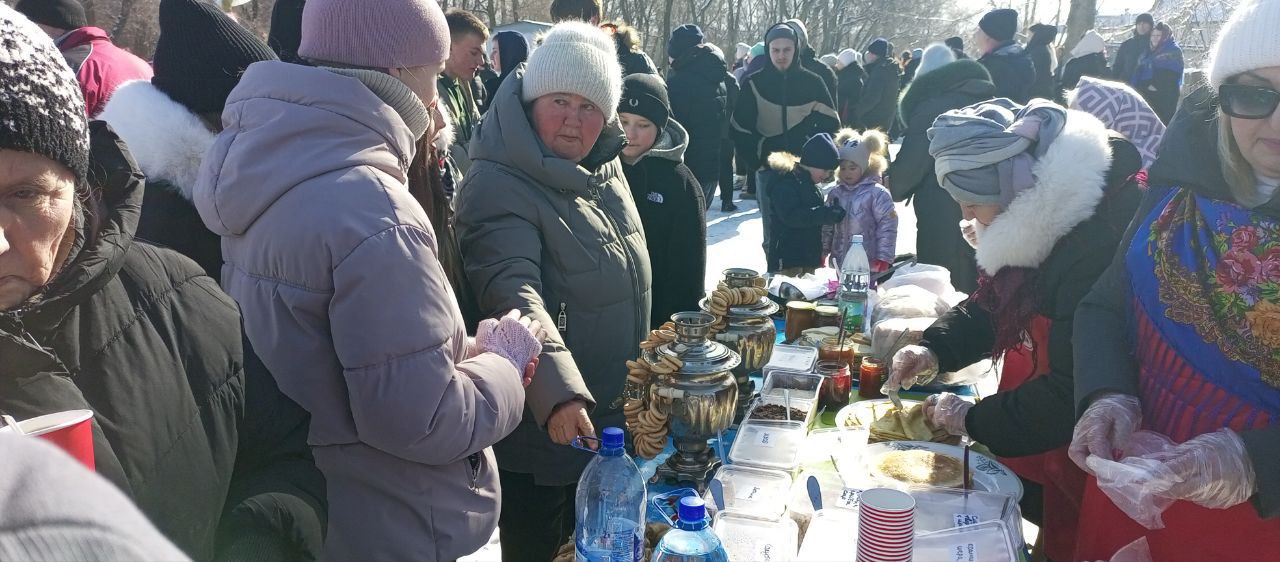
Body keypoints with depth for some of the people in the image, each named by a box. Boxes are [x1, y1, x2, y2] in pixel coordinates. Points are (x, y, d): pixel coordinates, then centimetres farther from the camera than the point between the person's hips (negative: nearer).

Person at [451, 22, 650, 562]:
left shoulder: (606, 166, 3)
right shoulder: (498, 188, -22)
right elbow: (515, 294, -38)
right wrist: (558, 393, -51)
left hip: (611, 423, 8)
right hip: (544, 430, -7)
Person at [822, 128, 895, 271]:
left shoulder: (877, 193, -9)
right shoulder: (835, 193, 8)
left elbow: (887, 226, -10)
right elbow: (827, 225, 14)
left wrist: (884, 258, -13)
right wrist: (823, 252, 13)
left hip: (867, 264, -5)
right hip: (840, 261, 5)